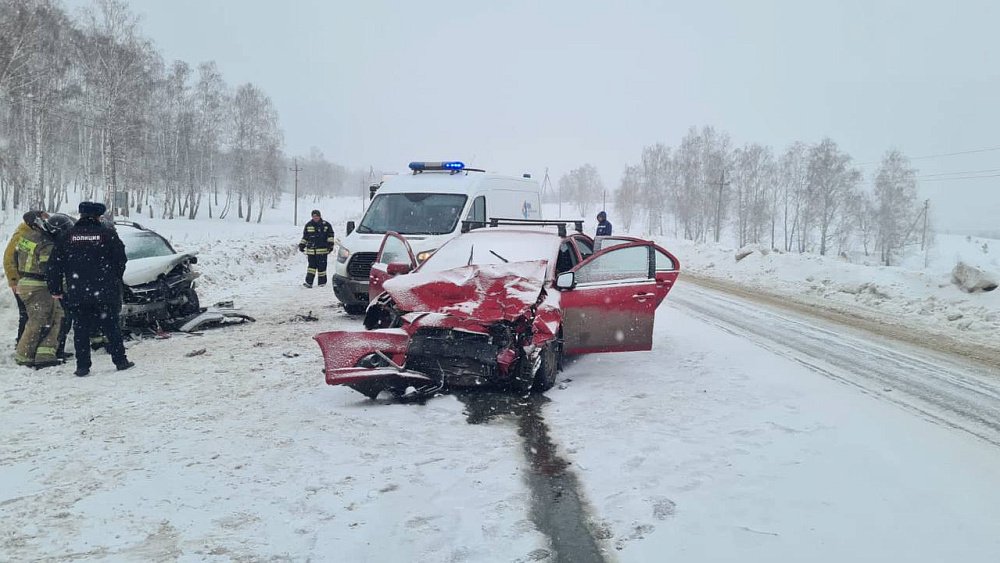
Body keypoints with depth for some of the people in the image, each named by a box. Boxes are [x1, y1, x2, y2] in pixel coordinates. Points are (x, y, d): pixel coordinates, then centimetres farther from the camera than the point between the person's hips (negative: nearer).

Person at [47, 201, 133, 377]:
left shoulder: (67, 236, 2)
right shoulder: (108, 234, -4)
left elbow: (55, 264, 4)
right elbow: (121, 260, 0)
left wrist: (55, 290, 12)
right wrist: (115, 280, 16)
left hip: (76, 293, 1)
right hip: (104, 292, -1)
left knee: (81, 329, 7)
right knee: (111, 327, 8)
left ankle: (82, 366, 7)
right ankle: (120, 360, 13)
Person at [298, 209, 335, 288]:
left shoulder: (326, 225, 3)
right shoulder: (308, 225, 11)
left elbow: (330, 235, 6)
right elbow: (304, 237, 19)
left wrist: (330, 244, -3)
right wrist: (301, 245, 14)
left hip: (322, 250, -2)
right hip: (311, 250, 2)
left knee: (321, 266, -1)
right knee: (311, 266, -2)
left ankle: (322, 282, 9)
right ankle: (309, 282, -4)